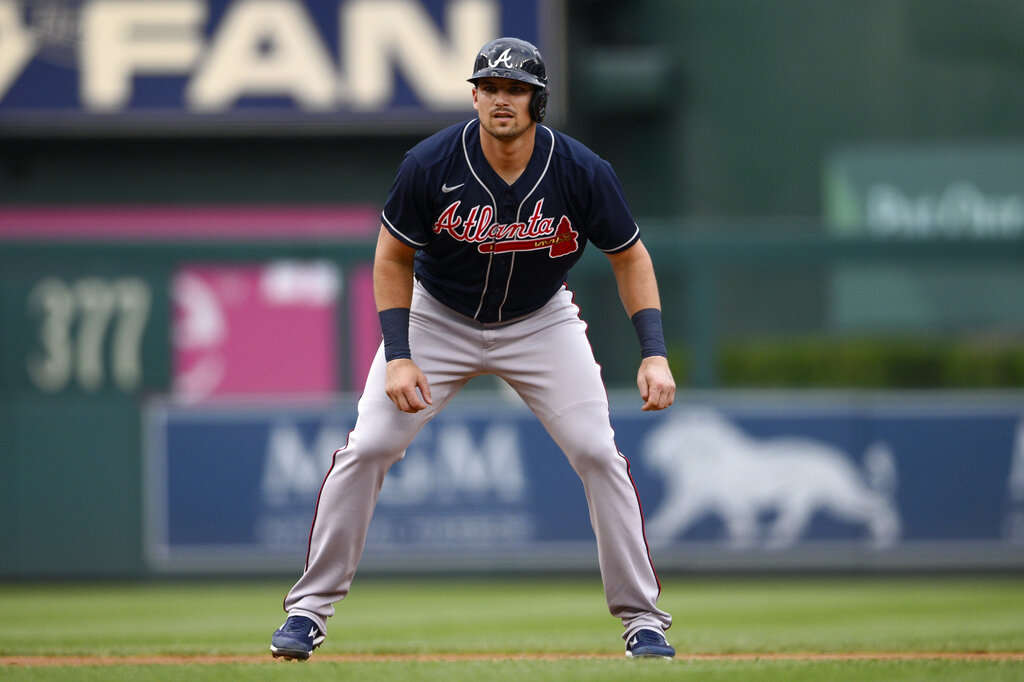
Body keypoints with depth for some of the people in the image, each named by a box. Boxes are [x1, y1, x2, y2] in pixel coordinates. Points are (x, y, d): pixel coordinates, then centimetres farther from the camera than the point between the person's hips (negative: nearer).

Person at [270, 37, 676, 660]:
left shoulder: (583, 174, -23)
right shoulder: (430, 165, -25)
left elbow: (630, 257, -9)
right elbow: (393, 258, -10)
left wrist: (655, 353, -20)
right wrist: (398, 356, -20)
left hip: (539, 323, 0)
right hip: (438, 319, 0)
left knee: (598, 453, -12)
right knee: (367, 449, -11)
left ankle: (642, 619, 0)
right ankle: (310, 609, 2)